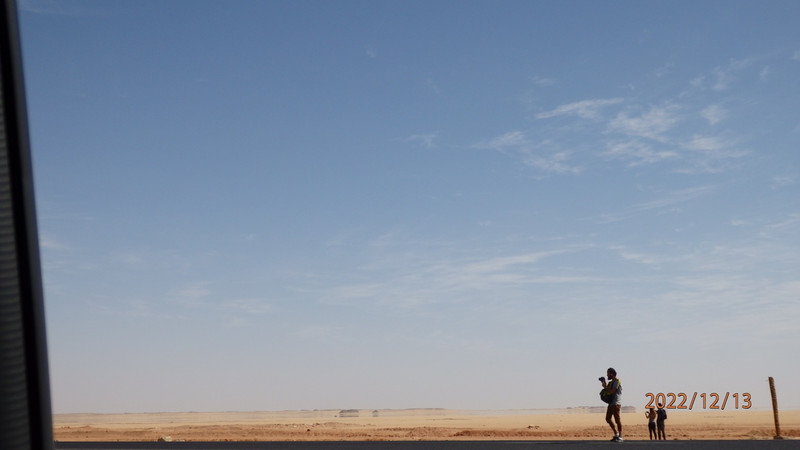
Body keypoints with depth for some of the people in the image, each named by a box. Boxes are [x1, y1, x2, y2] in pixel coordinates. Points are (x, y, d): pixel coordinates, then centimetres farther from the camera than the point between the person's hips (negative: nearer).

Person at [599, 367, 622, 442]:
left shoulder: (617, 381, -9)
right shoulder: (611, 382, 19)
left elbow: (611, 391, -17)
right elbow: (607, 391, 18)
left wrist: (605, 386, -4)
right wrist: (605, 384, 9)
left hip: (616, 404, -9)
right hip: (611, 403, 9)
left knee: (617, 420, -7)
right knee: (608, 418, 7)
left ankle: (620, 436, -3)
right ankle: (616, 434, 16)